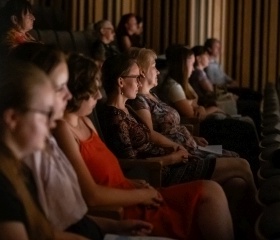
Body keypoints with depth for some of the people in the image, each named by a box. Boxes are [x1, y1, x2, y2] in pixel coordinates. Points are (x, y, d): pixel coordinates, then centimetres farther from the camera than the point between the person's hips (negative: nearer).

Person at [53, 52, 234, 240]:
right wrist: (140, 195, -11)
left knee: (211, 191, -3)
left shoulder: (86, 122, 12)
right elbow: (92, 196, -22)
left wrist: (132, 184, -1)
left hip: (128, 199, 9)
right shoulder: (64, 130, -18)